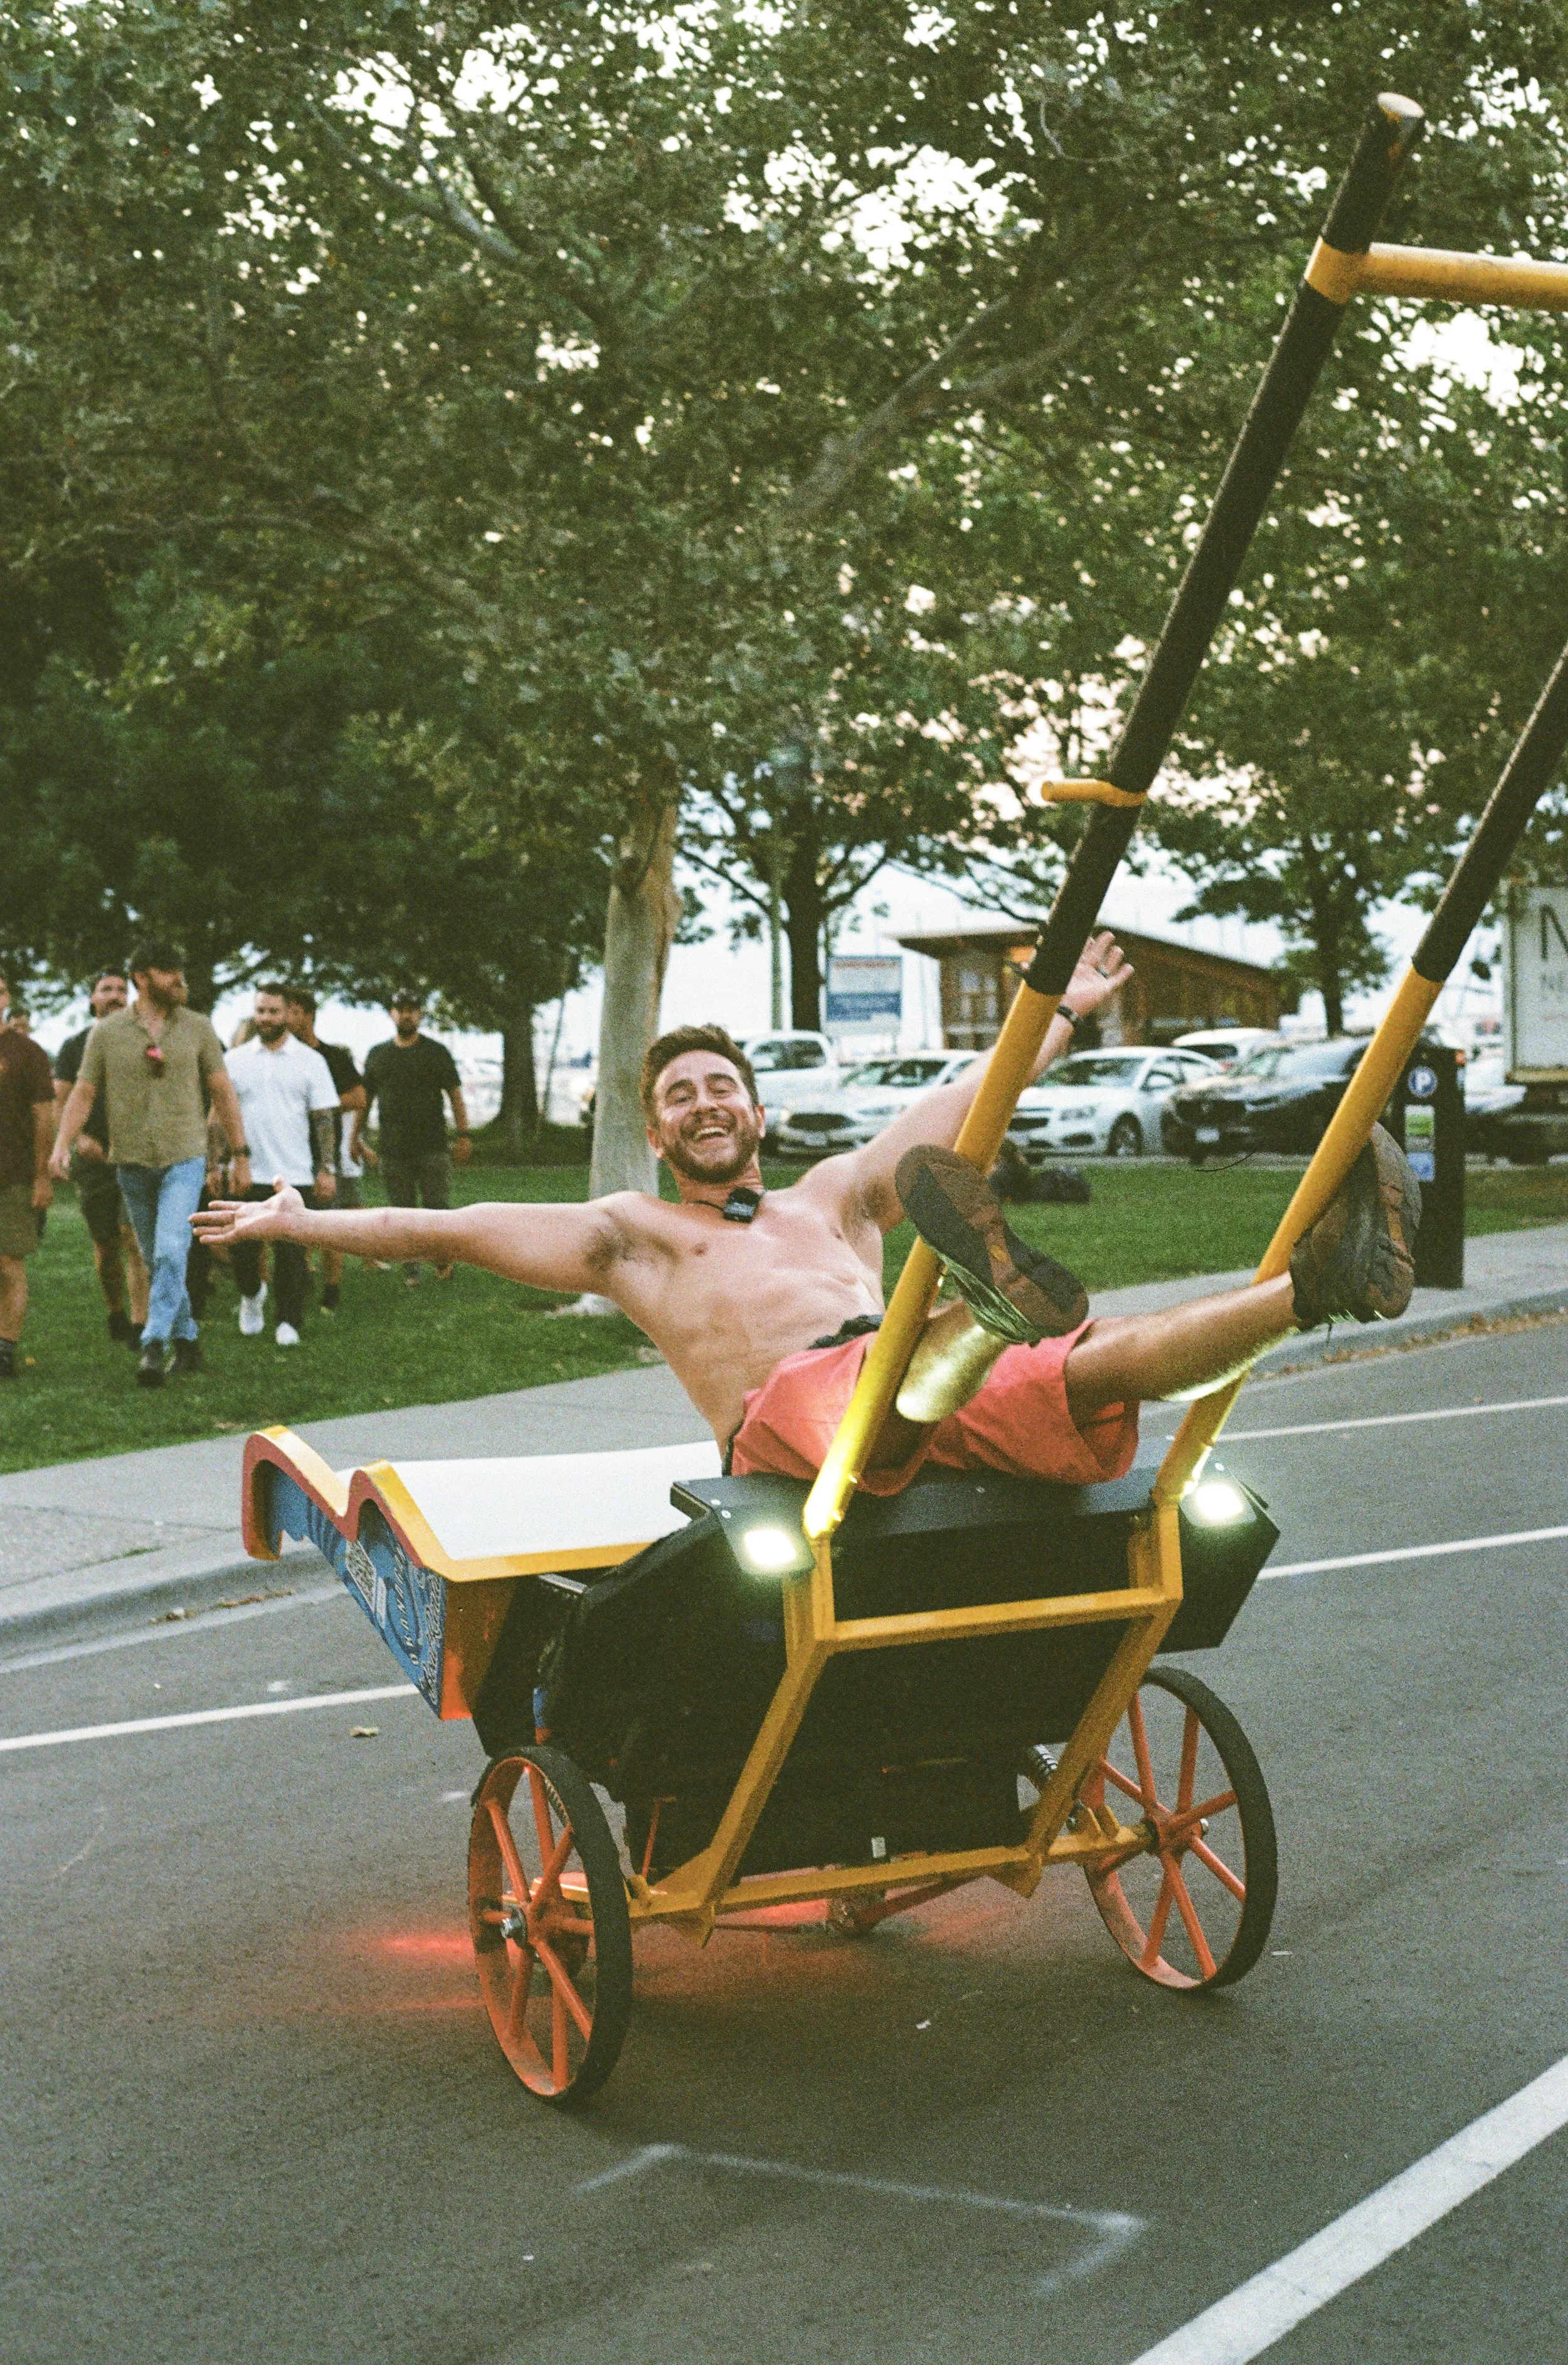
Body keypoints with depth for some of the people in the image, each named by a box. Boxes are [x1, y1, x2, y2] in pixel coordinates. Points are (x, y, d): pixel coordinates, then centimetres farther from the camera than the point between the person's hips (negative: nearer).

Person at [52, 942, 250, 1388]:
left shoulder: (198, 1028, 2)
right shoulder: (107, 1032, 1)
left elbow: (223, 1092, 6)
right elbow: (83, 1092, 2)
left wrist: (241, 1154, 5)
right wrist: (62, 1145, -11)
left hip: (184, 1157, -2)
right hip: (132, 1163, 2)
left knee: (171, 1252, -18)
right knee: (156, 1261, 10)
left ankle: (155, 1345, -20)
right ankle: (187, 1339, 22)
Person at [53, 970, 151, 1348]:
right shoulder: (75, 1046, 10)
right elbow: (59, 1102, 5)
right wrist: (79, 1137, -13)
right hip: (94, 1157, 2)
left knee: (133, 1236, -16)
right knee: (105, 1246, 9)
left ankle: (139, 1324, -18)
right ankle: (115, 1314, 30)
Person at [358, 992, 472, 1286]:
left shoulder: (436, 1053, 5)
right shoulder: (378, 1055, 12)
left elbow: (455, 1096, 3)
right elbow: (365, 1098, 17)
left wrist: (463, 1135, -5)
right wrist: (356, 1135, 13)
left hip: (432, 1148, -2)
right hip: (393, 1149, 2)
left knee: (438, 1207, -7)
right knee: (403, 1210, 3)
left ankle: (443, 1259, 10)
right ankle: (410, 1266, 10)